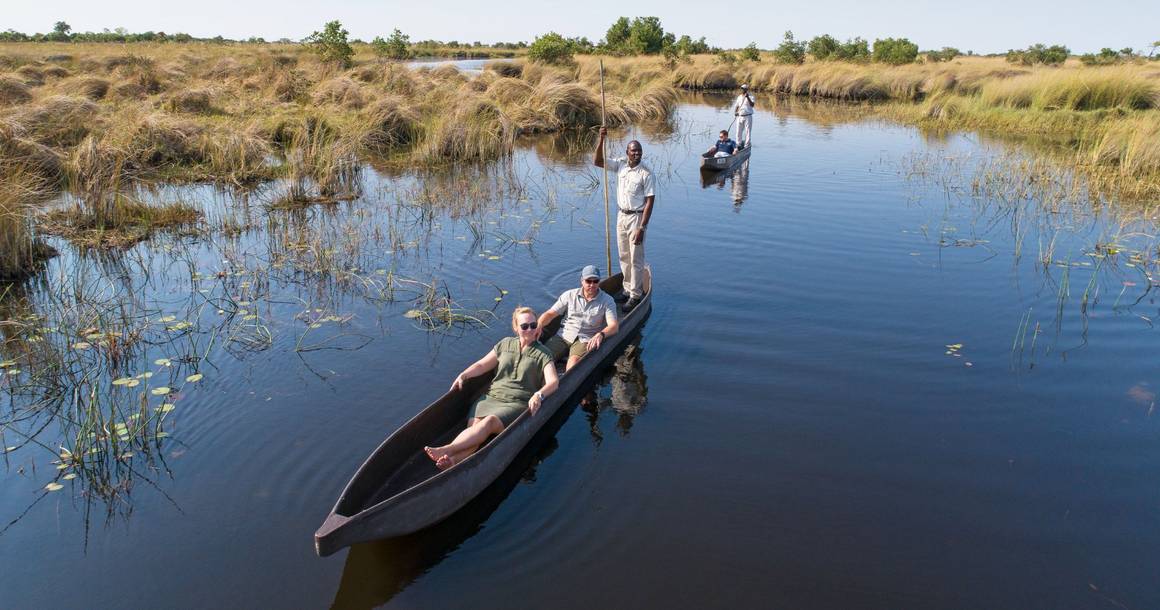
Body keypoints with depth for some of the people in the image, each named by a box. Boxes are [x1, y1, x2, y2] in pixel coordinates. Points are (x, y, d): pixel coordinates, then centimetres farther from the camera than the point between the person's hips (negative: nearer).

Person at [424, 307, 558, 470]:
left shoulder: (542, 354, 5)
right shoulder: (506, 344, 18)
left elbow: (553, 381, -8)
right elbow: (481, 365, 19)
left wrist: (539, 395, -28)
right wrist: (463, 376, 1)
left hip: (517, 403, -4)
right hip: (492, 397, 4)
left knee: (489, 422, -34)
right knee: (474, 425, -27)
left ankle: (446, 450, -47)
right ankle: (455, 460, -52)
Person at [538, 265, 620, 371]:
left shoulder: (607, 301, 2)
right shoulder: (569, 295, 8)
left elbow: (613, 326, -9)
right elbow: (550, 314, 8)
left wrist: (601, 334, -31)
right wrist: (538, 326, -13)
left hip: (586, 339, -3)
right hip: (564, 335, 3)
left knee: (573, 361, -34)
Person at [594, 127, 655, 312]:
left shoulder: (646, 173, -16)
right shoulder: (621, 165, 1)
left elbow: (649, 202, -16)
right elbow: (597, 162, 1)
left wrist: (641, 228, -21)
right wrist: (601, 139, -12)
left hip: (637, 217, -6)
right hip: (622, 215, 6)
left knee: (636, 259, -2)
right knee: (624, 256, 15)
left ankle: (636, 295, 6)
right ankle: (628, 288, 29)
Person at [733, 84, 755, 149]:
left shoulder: (750, 97, -3)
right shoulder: (739, 97, 13)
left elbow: (752, 105, -19)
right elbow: (736, 106, 18)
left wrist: (747, 97, -29)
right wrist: (735, 112, -2)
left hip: (747, 117, -5)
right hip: (739, 117, 5)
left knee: (747, 132, -4)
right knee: (739, 132, 9)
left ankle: (746, 146, -1)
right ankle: (739, 144, 20)